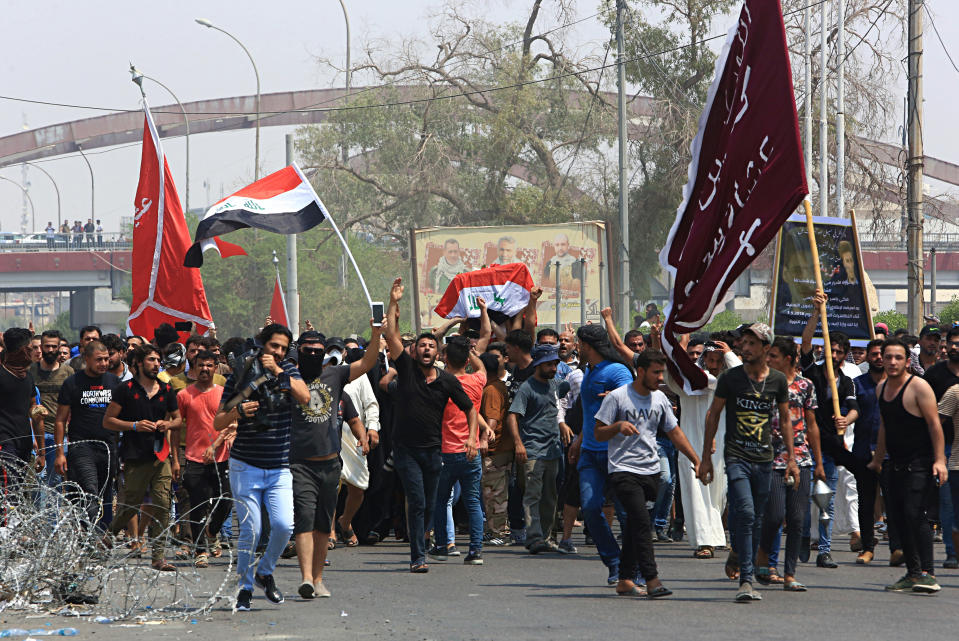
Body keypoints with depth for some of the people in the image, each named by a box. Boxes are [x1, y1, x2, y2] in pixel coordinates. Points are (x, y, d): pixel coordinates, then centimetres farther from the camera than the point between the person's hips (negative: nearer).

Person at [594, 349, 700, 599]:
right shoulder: (617, 397, -5)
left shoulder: (660, 399, 11)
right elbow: (598, 433, -2)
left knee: (635, 526, 8)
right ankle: (651, 579, -22)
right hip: (623, 470, -6)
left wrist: (697, 461, 16)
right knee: (641, 520, -18)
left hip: (650, 472, 6)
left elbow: (674, 432, 20)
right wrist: (618, 426, -22)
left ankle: (625, 580, 14)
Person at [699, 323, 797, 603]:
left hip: (764, 459, 3)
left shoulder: (778, 380, 6)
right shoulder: (730, 377, 0)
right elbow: (713, 415, 6)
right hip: (736, 456, -3)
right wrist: (706, 457, 4)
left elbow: (785, 420, 15)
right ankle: (746, 581, -20)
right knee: (745, 513, -17)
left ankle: (743, 564, 18)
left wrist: (791, 458, 9)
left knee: (756, 521, 6)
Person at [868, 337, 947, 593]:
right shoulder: (881, 388, 13)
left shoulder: (918, 387, -10)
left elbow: (934, 424, -13)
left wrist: (939, 460, -21)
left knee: (916, 514, -18)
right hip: (896, 465, 8)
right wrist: (877, 461, 29)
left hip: (920, 465, -8)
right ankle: (913, 573, 11)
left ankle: (927, 573, -19)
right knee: (899, 517, 5)